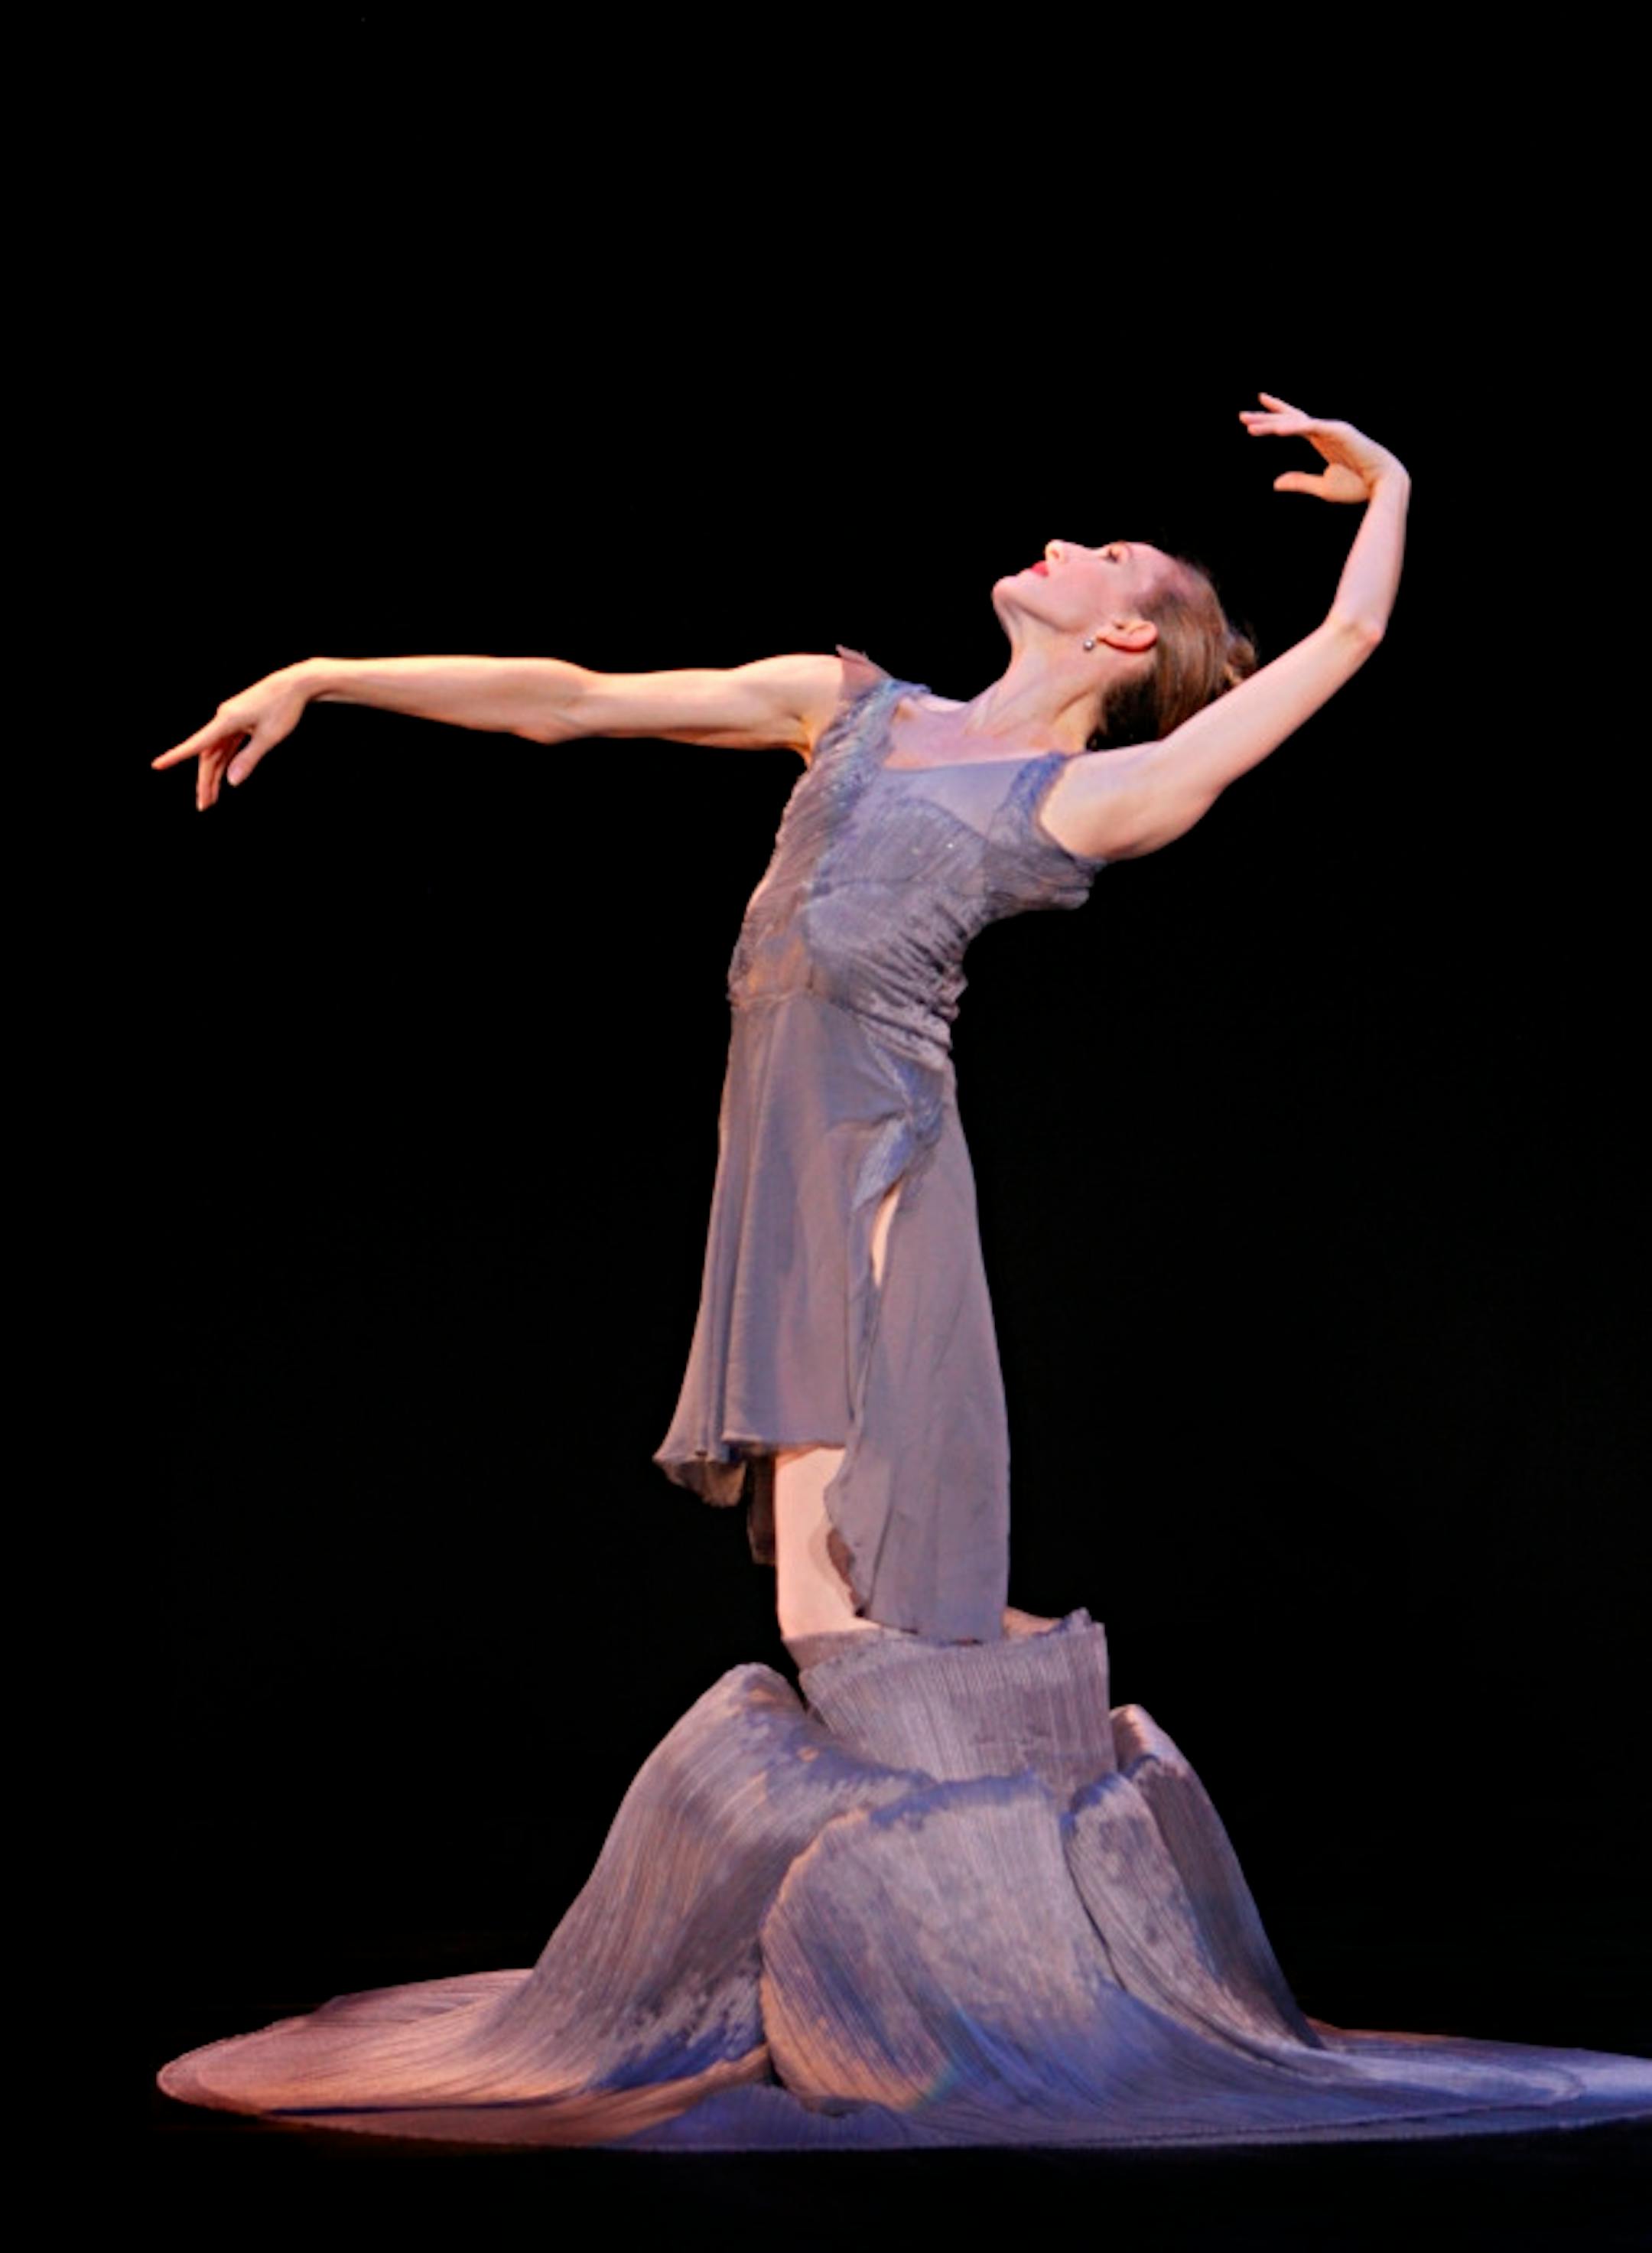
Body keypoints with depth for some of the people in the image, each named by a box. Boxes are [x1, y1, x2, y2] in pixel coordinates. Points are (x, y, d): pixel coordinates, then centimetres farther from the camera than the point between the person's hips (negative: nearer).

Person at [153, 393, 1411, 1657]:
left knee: (846, 1629, -12)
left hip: (880, 1175, -5)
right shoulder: (852, 706, 19)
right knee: (831, 1632, 6)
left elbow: (1347, 637, 7)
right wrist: (320, 680, 15)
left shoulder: (1096, 798, 4)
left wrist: (1388, 487, 24)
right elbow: (567, 700, 17)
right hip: (776, 1162, 5)